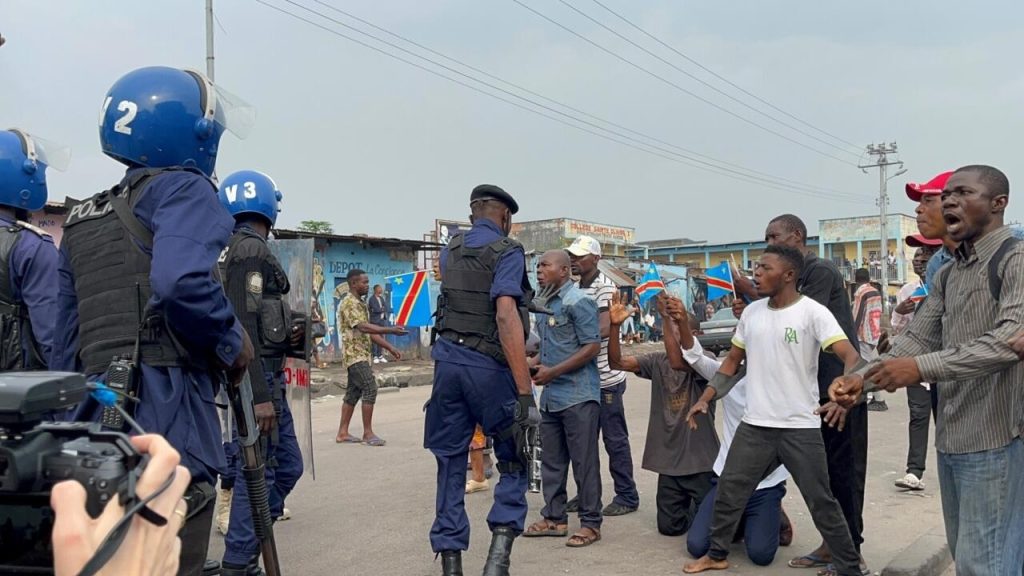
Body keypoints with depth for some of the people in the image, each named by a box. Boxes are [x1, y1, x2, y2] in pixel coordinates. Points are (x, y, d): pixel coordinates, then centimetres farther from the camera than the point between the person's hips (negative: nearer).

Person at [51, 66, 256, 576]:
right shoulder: (183, 190, -4)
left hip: (96, 415, 8)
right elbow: (182, 282, -24)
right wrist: (234, 343, -8)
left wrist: (72, 426, 25)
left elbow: (66, 345, 19)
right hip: (167, 416, -8)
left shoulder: (82, 219, 20)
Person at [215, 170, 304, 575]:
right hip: (257, 376, -10)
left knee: (288, 465, 15)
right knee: (256, 473, -3)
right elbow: (243, 327, -22)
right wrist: (260, 395, -24)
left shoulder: (235, 248, 16)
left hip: (265, 376, 10)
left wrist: (287, 337, 10)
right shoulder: (251, 248, -14)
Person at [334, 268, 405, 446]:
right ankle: (368, 433, -8)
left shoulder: (361, 304, 17)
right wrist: (390, 330, -31)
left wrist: (389, 347, 15)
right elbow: (362, 327, -27)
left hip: (360, 355, 10)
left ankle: (343, 433, 15)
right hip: (354, 355, -10)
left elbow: (369, 331, 20)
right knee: (370, 388, -13)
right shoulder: (348, 303, -14)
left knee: (353, 393, 10)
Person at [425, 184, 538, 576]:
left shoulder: (451, 250, 12)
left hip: (448, 360, 5)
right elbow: (506, 316, -21)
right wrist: (525, 389, -23)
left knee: (450, 463, 11)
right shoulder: (507, 252, -7)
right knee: (513, 462, 9)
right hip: (489, 366, -5)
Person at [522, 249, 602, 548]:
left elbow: (592, 347, -15)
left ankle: (590, 524, 9)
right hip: (551, 396, 9)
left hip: (578, 396, -8)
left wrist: (553, 371, -17)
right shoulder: (545, 304, 14)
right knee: (551, 461, 14)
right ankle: (554, 518, 25)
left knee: (584, 462, 0)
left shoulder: (578, 301, -11)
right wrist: (534, 363, 4)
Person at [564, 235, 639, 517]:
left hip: (606, 378, -8)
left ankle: (627, 497, 12)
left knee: (615, 439, 1)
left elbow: (604, 329, -24)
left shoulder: (604, 287, -12)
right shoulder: (577, 288, 13)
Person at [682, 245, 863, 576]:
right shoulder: (751, 312, 6)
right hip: (754, 425, 5)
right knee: (729, 489, 12)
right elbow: (733, 360, 16)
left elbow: (852, 357, -20)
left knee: (821, 502, 3)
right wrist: (705, 398, 8)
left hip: (801, 427, -5)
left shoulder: (813, 312, -11)